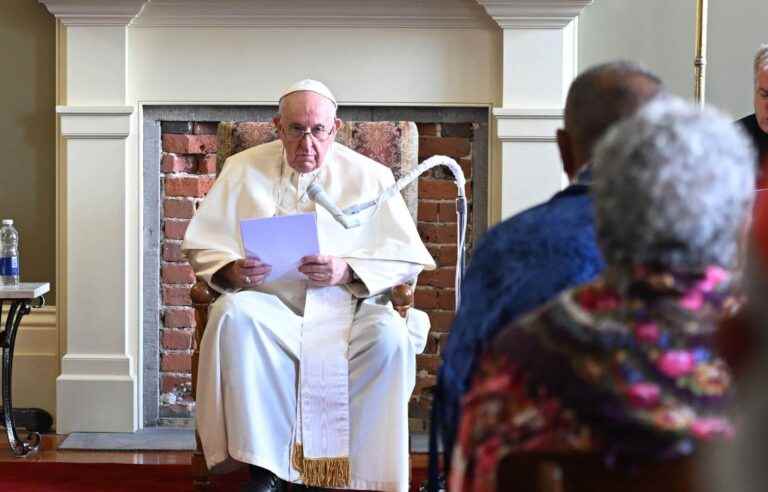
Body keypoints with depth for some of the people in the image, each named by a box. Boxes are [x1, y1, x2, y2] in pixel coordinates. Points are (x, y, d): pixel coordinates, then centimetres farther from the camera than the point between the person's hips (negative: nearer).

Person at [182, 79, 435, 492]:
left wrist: (348, 271, -14)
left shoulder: (369, 176, 8)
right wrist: (233, 271, -13)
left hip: (348, 310, 0)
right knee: (232, 315, -34)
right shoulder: (245, 170, 11)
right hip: (270, 306, 1)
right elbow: (202, 245, 10)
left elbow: (406, 257, 3)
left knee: (390, 334, -33)